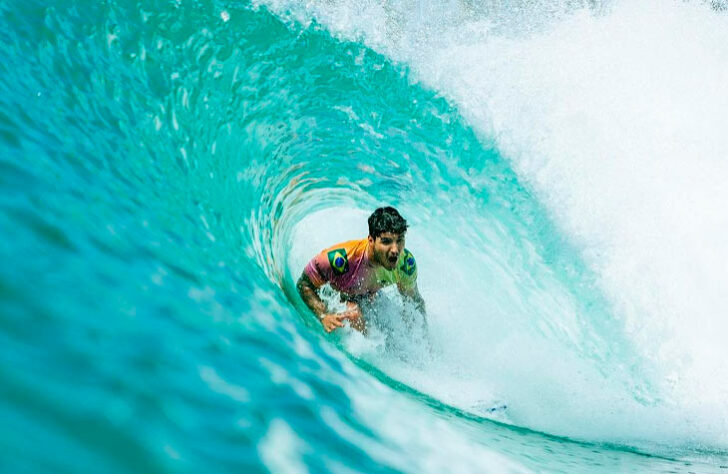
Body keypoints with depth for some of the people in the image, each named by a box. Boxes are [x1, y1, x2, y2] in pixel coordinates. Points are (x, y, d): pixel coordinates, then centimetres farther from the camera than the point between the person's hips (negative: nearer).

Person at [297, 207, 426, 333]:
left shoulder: (407, 263, -28)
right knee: (353, 314, -32)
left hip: (370, 298, 4)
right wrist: (323, 316, -41)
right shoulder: (340, 259, -42)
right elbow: (304, 284, -28)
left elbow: (415, 302, -7)